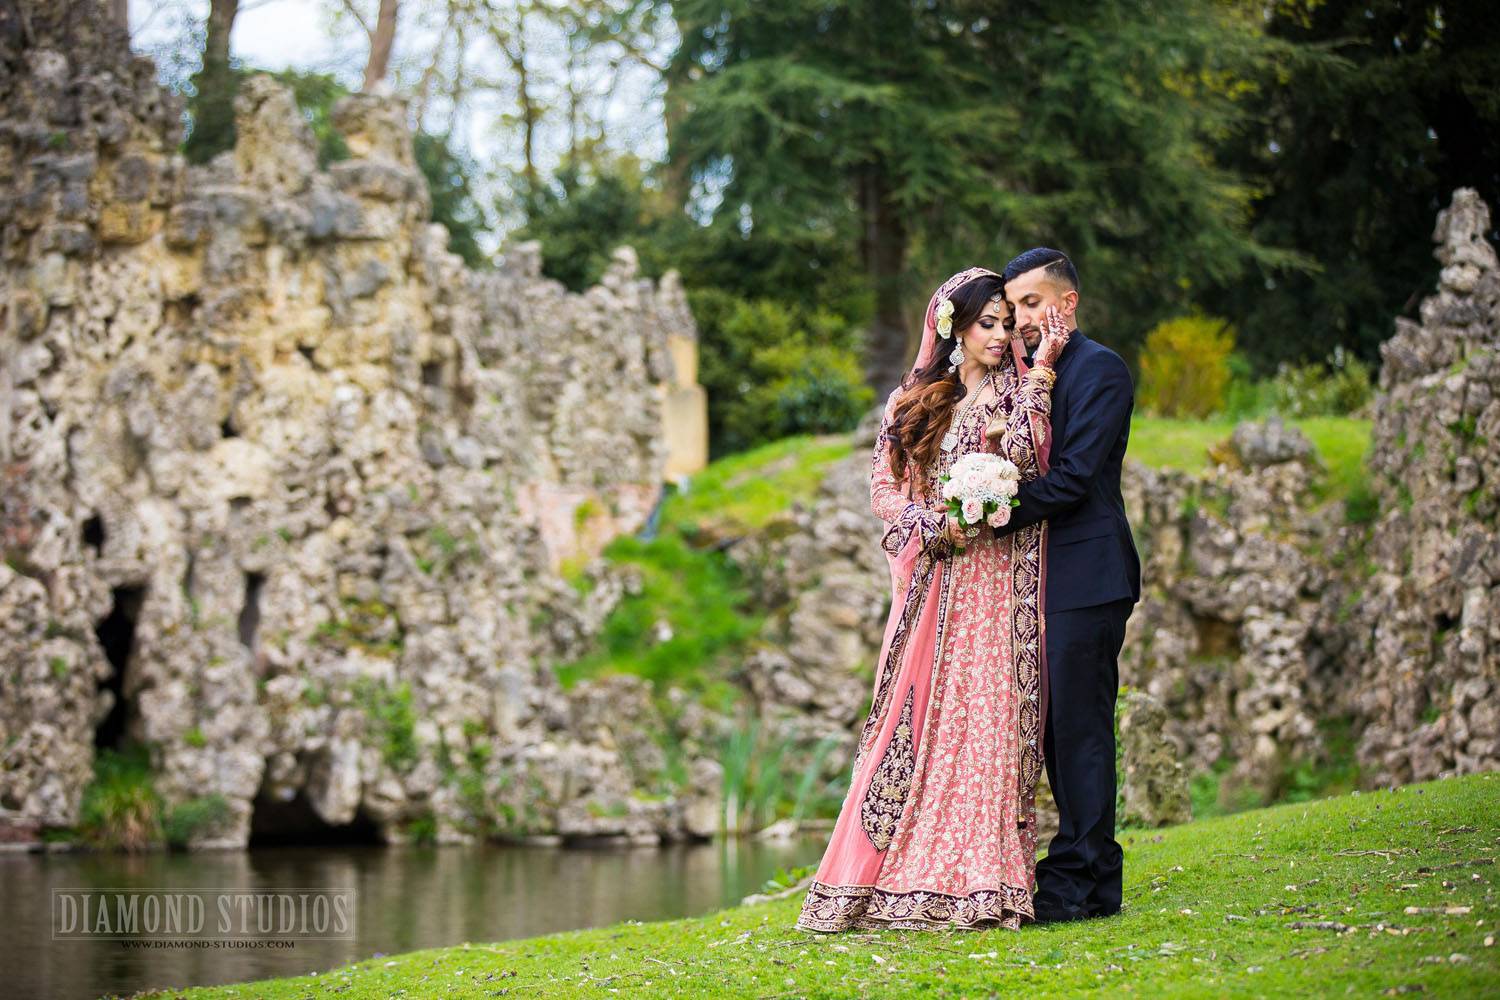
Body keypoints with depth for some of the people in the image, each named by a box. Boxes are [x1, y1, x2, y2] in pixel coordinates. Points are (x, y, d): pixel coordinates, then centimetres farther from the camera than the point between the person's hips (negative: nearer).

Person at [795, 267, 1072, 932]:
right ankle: (897, 877, 1)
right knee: (916, 721, -2)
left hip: (995, 584, -2)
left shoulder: (1017, 396, 7)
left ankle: (980, 884, -7)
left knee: (985, 720, -7)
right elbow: (884, 486, 8)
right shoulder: (913, 401, 13)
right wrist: (934, 523, -9)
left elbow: (1028, 459, -11)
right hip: (932, 586, 2)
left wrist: (1039, 371, -14)